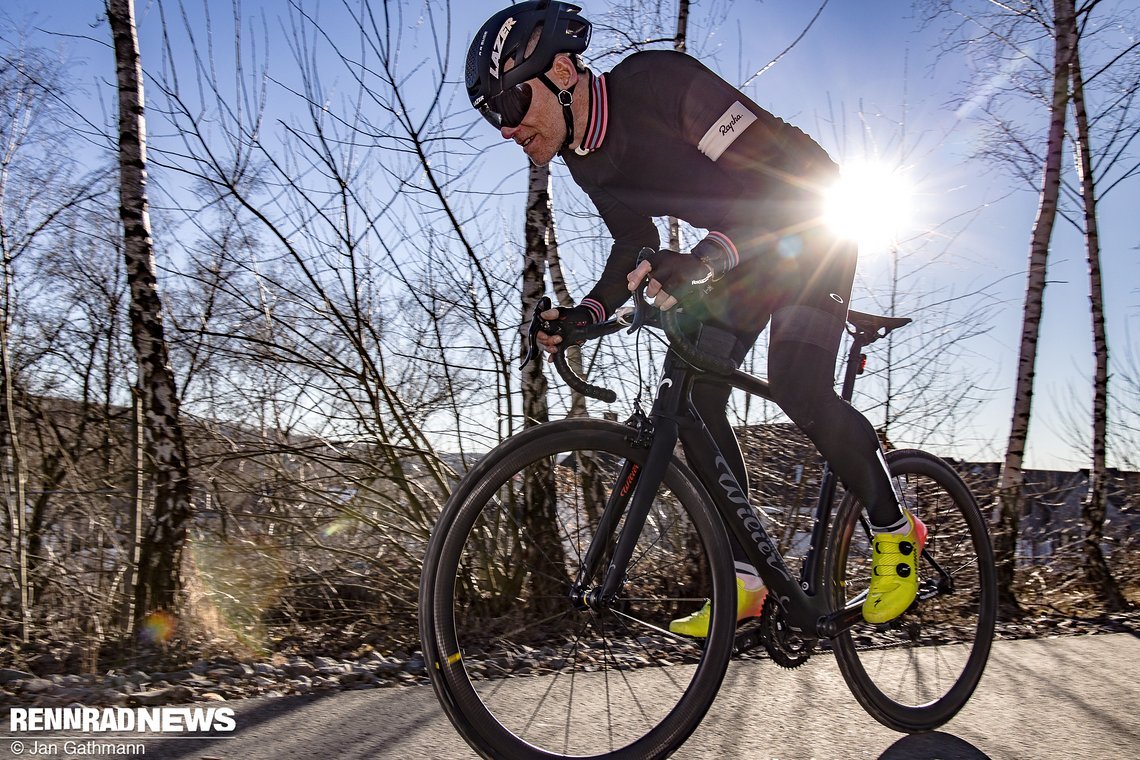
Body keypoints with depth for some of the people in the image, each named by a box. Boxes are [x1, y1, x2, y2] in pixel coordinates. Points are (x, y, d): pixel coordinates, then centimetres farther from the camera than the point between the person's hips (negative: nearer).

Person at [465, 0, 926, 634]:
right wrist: (585, 314, -11)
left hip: (808, 226, -7)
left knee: (796, 385, -24)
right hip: (741, 250, 8)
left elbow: (795, 170, -34)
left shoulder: (659, 83, -29)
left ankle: (895, 531, 1)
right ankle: (742, 580, 2)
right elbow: (636, 248, 6)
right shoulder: (586, 159, -4)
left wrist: (708, 257, -50)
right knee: (694, 397, -6)